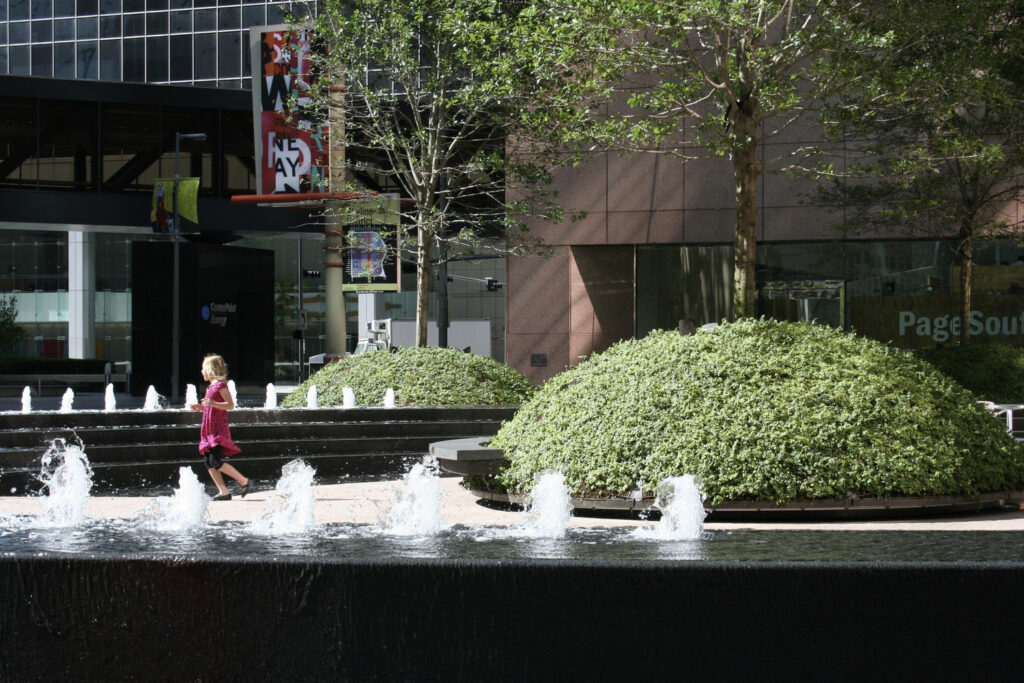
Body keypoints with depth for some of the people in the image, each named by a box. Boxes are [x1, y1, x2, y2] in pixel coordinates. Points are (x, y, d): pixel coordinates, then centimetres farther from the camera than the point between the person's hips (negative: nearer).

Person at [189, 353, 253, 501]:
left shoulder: (220, 384, -10)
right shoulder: (211, 386, 18)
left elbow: (230, 405, -16)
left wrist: (213, 403, -28)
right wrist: (200, 407, 16)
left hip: (219, 428, -10)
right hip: (209, 430, 10)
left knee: (216, 462, -17)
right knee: (208, 462, 4)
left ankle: (245, 481, -11)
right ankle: (223, 491, 5)